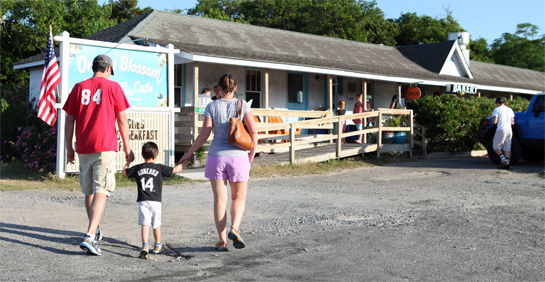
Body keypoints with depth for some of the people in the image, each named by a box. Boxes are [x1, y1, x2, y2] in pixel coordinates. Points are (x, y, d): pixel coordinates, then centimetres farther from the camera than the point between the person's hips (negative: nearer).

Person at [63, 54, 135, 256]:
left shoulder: (79, 88, 9)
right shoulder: (112, 87, 1)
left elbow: (69, 120, 8)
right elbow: (122, 120, -1)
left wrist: (69, 148, 14)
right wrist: (127, 148, 5)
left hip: (83, 148, 4)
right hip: (105, 148, -4)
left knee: (89, 191, 17)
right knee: (101, 192, -7)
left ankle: (95, 231, 32)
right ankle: (89, 237, -19)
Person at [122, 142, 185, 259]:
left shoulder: (137, 168, 5)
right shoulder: (160, 168, 0)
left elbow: (124, 173, 19)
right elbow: (176, 170, 4)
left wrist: (128, 161, 35)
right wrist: (181, 163, 25)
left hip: (143, 201, 0)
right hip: (155, 201, 0)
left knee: (145, 224, -6)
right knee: (156, 225, 16)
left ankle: (145, 246, -25)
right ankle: (158, 245, 33)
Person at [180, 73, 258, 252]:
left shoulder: (212, 107, 0)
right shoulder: (243, 105, 0)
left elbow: (204, 134, -4)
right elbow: (254, 132, -4)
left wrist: (189, 153, 6)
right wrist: (251, 155, 8)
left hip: (216, 156, 1)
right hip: (238, 157, 0)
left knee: (220, 199, 7)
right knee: (239, 198, 13)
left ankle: (222, 241, 5)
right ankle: (234, 228, -12)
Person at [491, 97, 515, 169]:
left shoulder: (497, 109, -1)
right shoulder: (510, 110, 15)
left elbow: (495, 121, -10)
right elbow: (512, 122, 16)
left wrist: (493, 120, 12)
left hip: (501, 130, -5)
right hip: (509, 130, 5)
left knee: (496, 147, 4)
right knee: (507, 148, 7)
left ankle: (503, 159, -14)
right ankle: (507, 163, 1)